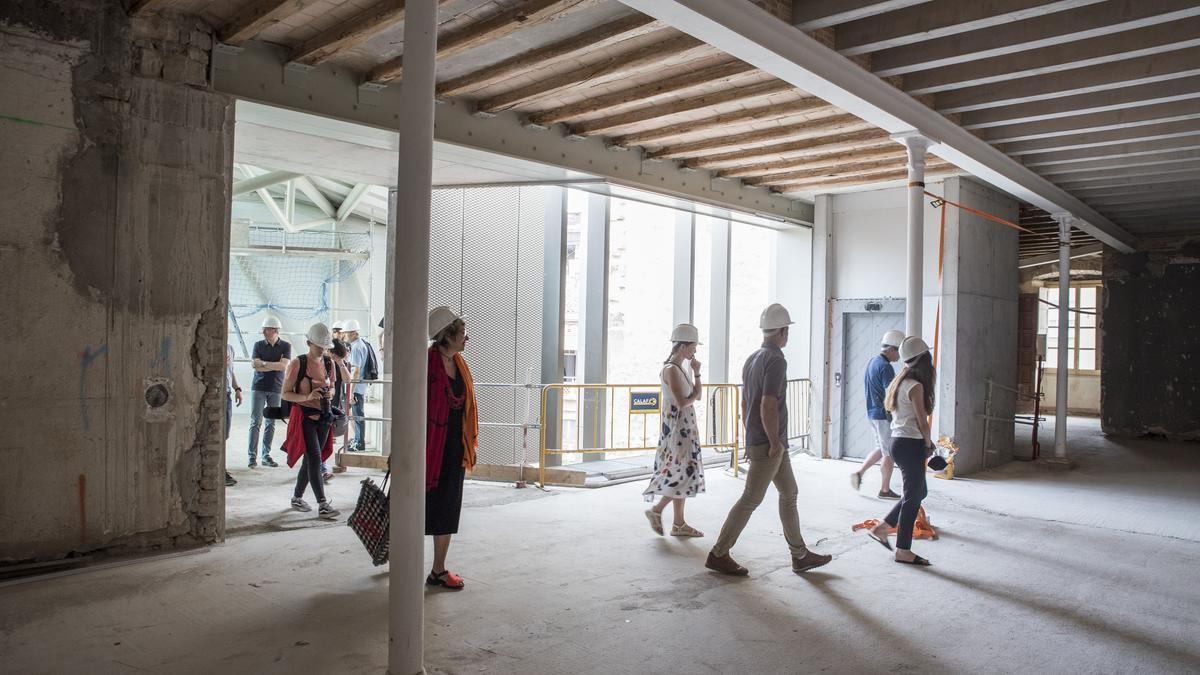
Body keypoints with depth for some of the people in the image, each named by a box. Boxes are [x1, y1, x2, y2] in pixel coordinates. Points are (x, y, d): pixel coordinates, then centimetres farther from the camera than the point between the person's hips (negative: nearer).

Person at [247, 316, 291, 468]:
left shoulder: (285, 346, 3)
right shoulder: (258, 345, 5)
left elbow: (284, 366, -10)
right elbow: (255, 365, -6)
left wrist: (264, 363, -10)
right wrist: (275, 366, -10)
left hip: (276, 388, 0)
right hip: (259, 387, 0)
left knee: (271, 423, 5)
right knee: (256, 422, -4)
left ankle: (266, 455, 12)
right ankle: (252, 456, -2)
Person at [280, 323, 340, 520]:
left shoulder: (329, 363, 7)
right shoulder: (297, 364, -9)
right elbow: (285, 393, -7)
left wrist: (330, 393, -4)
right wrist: (307, 397, -23)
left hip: (323, 416, 6)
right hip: (304, 416, -6)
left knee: (310, 460, 13)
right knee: (314, 459, -14)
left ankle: (297, 498, 30)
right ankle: (323, 505, -15)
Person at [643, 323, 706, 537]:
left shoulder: (682, 369, 14)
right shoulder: (671, 370, -15)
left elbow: (697, 395, 13)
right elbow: (682, 402, -21)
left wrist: (696, 373, 3)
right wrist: (695, 394, -3)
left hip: (686, 428, 10)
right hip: (676, 427, -10)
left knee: (684, 473, 10)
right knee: (684, 473, -8)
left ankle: (679, 523, 15)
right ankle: (656, 510, 5)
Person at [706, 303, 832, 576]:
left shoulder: (752, 359, 11)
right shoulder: (776, 360, -17)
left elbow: (744, 403, 16)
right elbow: (768, 406, -24)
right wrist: (775, 442, -16)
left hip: (756, 440, 10)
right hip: (769, 443, -10)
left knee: (789, 494, 16)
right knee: (751, 499, -3)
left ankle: (800, 556, 23)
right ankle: (719, 554, 4)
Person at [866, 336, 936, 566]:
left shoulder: (901, 381, 10)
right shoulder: (916, 386, -16)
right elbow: (922, 421, -14)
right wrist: (928, 444, 4)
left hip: (899, 441, 9)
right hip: (910, 444, -9)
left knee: (918, 491, 19)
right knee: (913, 496, 0)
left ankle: (881, 528, 22)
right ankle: (903, 551, 7)